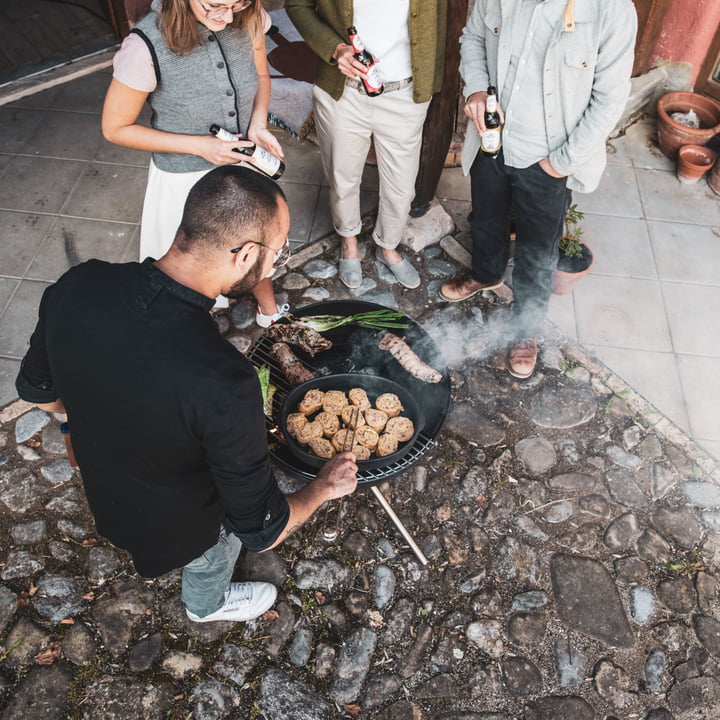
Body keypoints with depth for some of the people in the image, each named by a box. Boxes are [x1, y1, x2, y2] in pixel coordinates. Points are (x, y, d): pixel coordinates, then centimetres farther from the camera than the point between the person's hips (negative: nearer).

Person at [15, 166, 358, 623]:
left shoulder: (77, 286, -27)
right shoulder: (223, 384, -46)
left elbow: (37, 389, -6)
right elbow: (262, 530, -30)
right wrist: (326, 486, -11)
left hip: (103, 492, 5)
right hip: (178, 526, -4)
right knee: (213, 556, 33)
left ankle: (152, 564, 73)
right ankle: (209, 604, 66)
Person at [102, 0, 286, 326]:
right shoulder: (146, 46, -29)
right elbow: (115, 128, -17)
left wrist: (258, 124, -16)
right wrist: (200, 146, -24)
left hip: (245, 161, 4)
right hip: (186, 178, -4)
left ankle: (269, 312, 55)